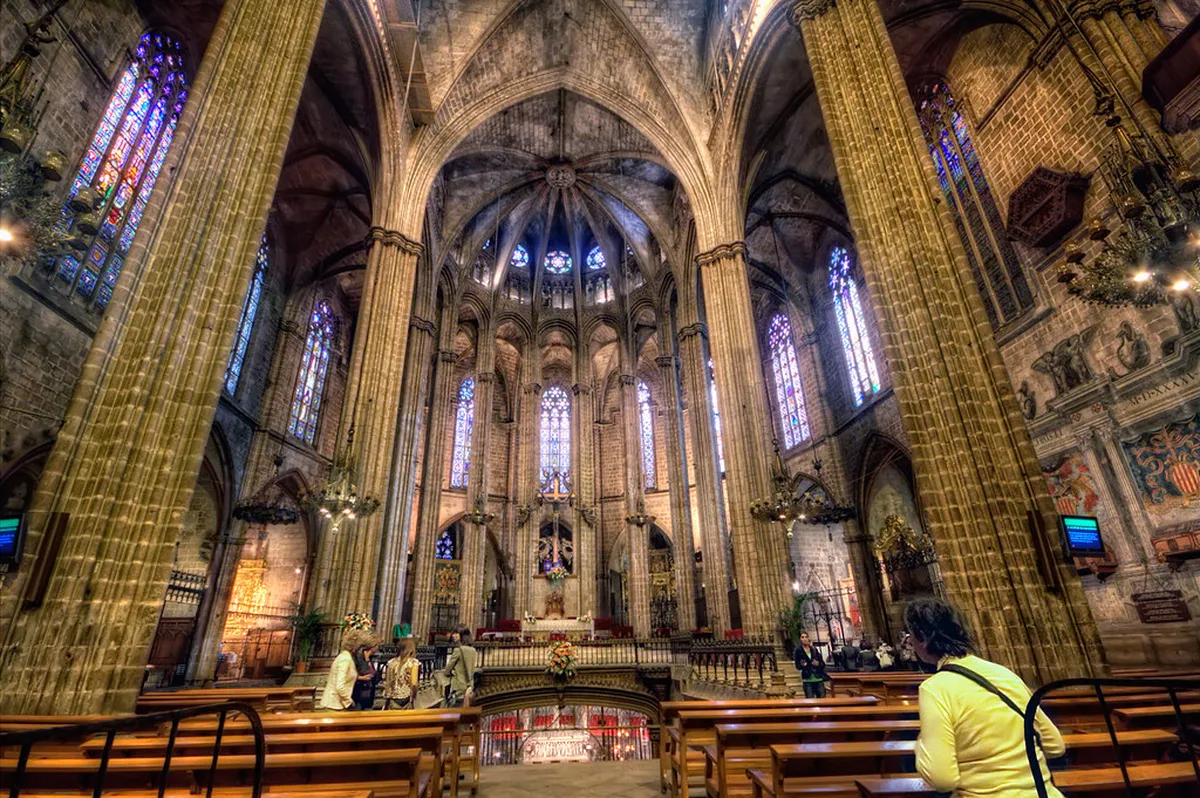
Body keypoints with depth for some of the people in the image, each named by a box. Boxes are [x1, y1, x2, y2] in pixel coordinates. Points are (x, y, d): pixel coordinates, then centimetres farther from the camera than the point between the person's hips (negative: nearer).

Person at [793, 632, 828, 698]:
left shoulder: (814, 649, 8)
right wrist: (802, 665, -19)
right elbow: (798, 666, 1)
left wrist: (818, 664, -12)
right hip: (808, 681, -3)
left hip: (819, 679, 3)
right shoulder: (799, 650, 0)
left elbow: (823, 664, 9)